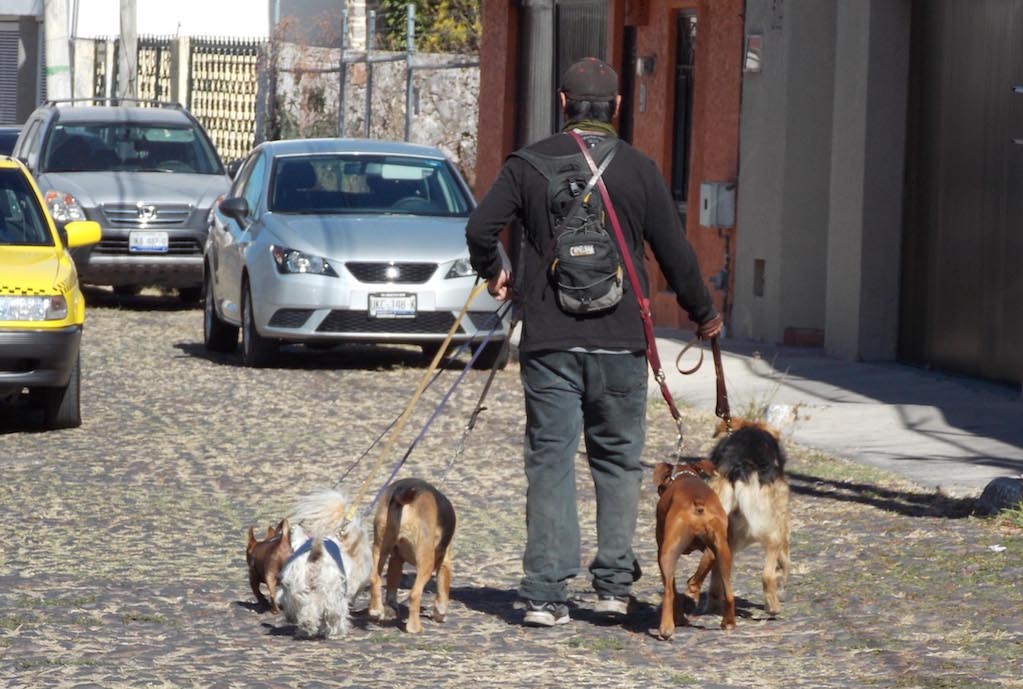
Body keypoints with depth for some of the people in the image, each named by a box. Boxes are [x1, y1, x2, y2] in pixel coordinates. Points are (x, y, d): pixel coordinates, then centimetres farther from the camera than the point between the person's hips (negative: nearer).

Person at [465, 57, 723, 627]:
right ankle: (615, 583, 10)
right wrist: (703, 313, 19)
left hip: (549, 342, 0)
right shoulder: (639, 169, 0)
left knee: (550, 461, 2)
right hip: (620, 340, 0)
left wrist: (494, 274, 18)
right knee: (619, 461, 12)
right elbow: (675, 252, 3)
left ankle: (546, 593, -3)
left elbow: (480, 228, -4)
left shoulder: (529, 164, 1)